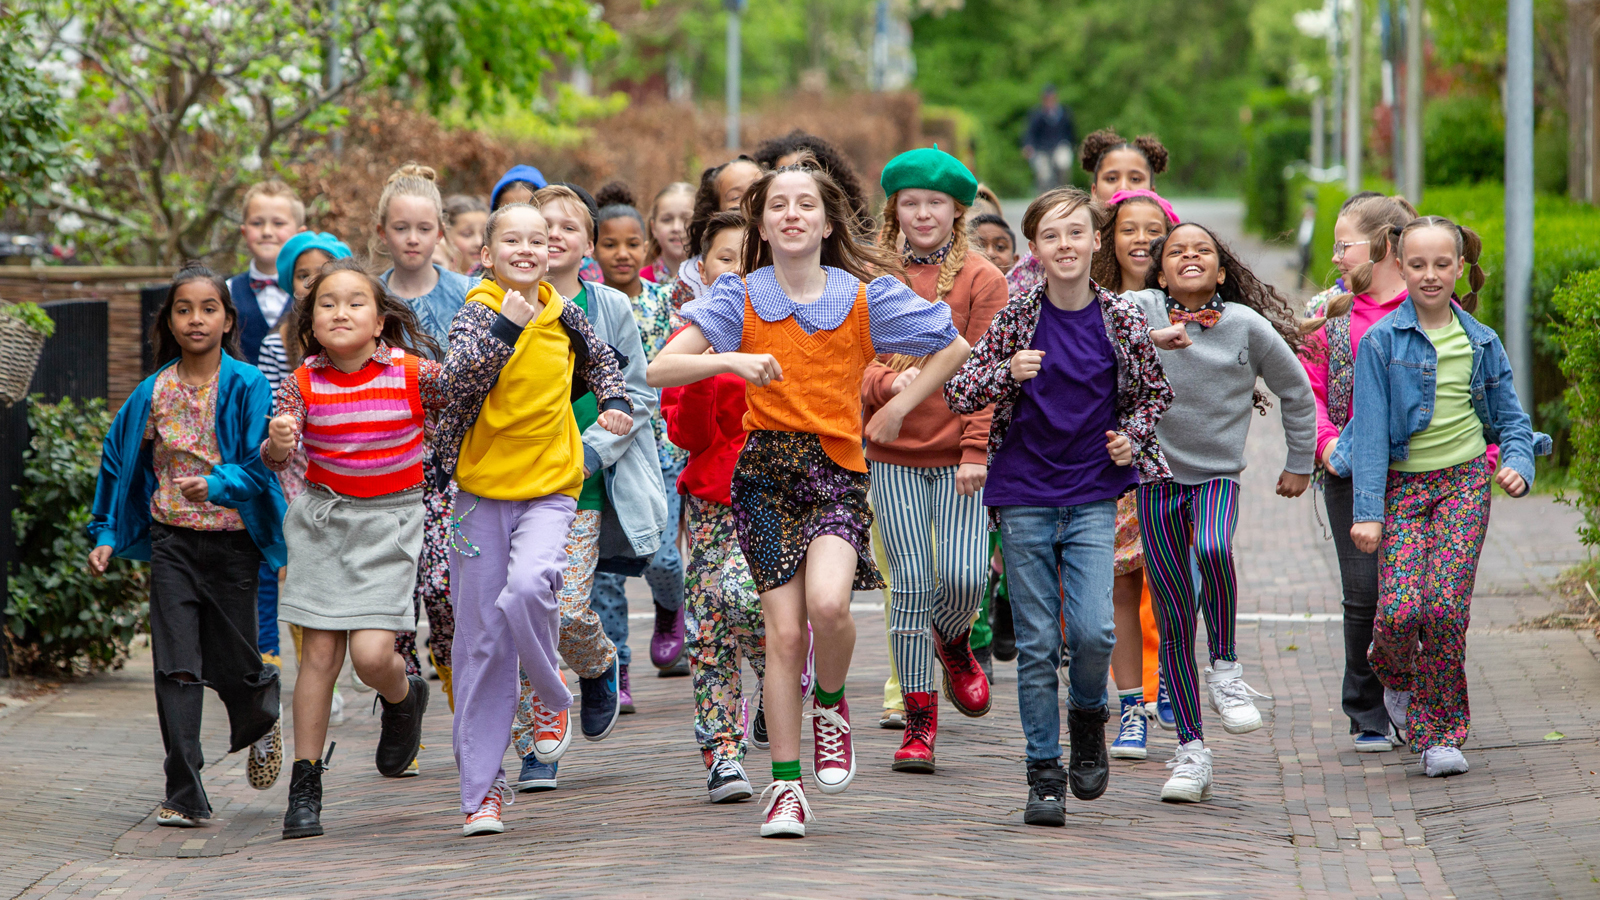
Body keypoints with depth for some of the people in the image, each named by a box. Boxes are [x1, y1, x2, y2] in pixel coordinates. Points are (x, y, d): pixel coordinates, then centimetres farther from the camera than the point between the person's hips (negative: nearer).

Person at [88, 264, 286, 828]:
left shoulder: (247, 387, -6)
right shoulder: (154, 392, 3)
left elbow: (259, 466, -12)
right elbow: (119, 463, 13)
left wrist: (216, 485, -30)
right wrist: (106, 536, 10)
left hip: (232, 540, -2)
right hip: (171, 541, 2)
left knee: (233, 663, 7)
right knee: (176, 666, -6)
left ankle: (263, 722, 44)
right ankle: (184, 797, -3)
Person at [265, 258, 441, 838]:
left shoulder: (413, 375, -10)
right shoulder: (302, 384, -6)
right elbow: (276, 456, -14)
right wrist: (277, 442, -35)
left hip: (390, 519, -2)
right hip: (323, 517, 2)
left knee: (371, 654, -13)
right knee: (319, 653, 0)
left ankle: (405, 697, 24)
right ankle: (305, 785, 8)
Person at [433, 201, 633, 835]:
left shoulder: (563, 316, 5)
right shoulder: (477, 312, -5)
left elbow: (600, 361, 27)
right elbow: (459, 379, -23)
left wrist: (615, 403, 11)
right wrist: (506, 325, -28)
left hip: (550, 487, 1)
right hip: (482, 490, -1)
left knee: (526, 589, -29)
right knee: (481, 642, 3)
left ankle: (555, 701, -2)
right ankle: (482, 788, 11)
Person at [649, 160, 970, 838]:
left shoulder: (865, 295, 2)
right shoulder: (739, 298, 2)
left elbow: (954, 348, 14)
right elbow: (659, 370, -8)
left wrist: (898, 408, 8)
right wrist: (731, 359, -22)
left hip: (837, 467, -1)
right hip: (765, 469, 1)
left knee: (828, 603, -26)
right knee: (784, 633, -4)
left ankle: (831, 705, 7)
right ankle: (785, 786, 10)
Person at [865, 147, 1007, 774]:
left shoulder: (984, 281, 0)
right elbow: (853, 363, 4)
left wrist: (977, 450, -13)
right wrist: (889, 382, -18)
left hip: (961, 456, -1)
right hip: (894, 456, 2)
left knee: (963, 577, -11)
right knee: (911, 586, -1)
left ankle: (954, 643, 25)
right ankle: (919, 722, 9)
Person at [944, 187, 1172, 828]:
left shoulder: (1121, 319, -2)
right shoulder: (1018, 318, -4)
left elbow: (1154, 392, 14)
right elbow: (958, 395, -4)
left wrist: (1132, 437, -4)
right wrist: (1008, 372, -21)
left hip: (1092, 493, 0)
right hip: (1024, 496, 0)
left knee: (1093, 630, -15)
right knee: (1036, 644, 1)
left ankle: (1088, 715, 17)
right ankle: (1044, 776, 10)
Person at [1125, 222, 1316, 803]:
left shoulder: (1247, 325, -2)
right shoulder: (1138, 311, -5)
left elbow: (1296, 391, 10)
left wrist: (1299, 463, 16)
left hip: (1217, 473, -1)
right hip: (1156, 476, 1)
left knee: (1213, 548, -34)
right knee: (1173, 617, 1)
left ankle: (1225, 668, -11)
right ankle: (1191, 749, 9)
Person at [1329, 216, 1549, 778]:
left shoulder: (1480, 341, 7)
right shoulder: (1382, 341, -2)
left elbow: (1510, 416, 16)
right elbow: (1370, 428, -5)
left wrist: (1517, 463, -6)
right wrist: (1367, 511, -10)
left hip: (1466, 481, 1)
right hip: (1403, 482, -1)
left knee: (1446, 606, -14)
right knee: (1400, 608, -17)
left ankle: (1440, 733, 0)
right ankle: (1394, 674, 20)